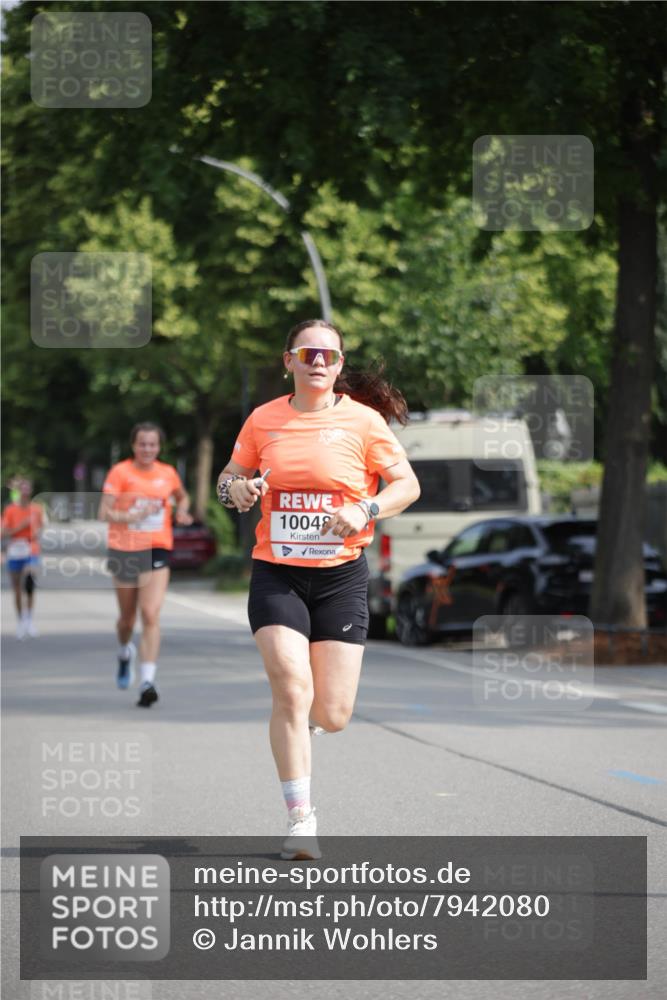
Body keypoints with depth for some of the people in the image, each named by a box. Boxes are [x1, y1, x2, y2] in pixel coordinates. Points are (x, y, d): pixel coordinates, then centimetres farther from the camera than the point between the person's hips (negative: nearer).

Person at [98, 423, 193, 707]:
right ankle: (125, 652, 49)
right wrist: (132, 516, -25)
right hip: (124, 550, 0)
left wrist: (181, 511, 5)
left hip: (157, 550, 0)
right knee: (128, 617, 14)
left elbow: (182, 496, 27)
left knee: (151, 615, -15)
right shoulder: (120, 472, -4)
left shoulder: (168, 473, 5)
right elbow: (104, 513, -9)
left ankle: (147, 682, -19)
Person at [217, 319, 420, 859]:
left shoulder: (362, 420, -2)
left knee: (332, 715, -1)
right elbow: (230, 476, 16)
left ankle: (303, 719, 39)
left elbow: (407, 484, 2)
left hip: (341, 576, 0)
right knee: (291, 689, -17)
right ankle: (301, 819, -8)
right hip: (276, 574, 1)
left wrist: (365, 511, -16)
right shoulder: (263, 420, 4)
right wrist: (237, 488, -8)